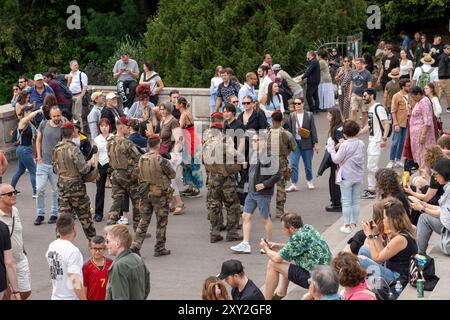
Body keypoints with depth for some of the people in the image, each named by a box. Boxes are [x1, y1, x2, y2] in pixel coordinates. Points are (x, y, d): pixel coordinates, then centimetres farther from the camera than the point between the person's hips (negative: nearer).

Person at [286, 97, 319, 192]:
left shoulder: (309, 115, -2)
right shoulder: (292, 115, 3)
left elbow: (313, 130, -1)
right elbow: (289, 130, 9)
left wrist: (316, 143, -3)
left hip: (307, 143, -1)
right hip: (295, 142, 1)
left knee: (308, 164, 9)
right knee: (293, 164, -10)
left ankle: (309, 181, 30)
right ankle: (293, 184, -7)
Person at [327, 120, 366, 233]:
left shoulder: (345, 145, -19)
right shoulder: (361, 144, 0)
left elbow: (336, 160, -12)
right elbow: (363, 158, 10)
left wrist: (331, 148, 1)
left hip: (346, 177, -6)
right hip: (358, 176, 6)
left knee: (346, 202, 2)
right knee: (356, 201, 13)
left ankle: (347, 226, 6)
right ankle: (354, 223, 20)